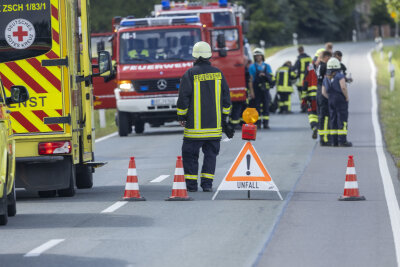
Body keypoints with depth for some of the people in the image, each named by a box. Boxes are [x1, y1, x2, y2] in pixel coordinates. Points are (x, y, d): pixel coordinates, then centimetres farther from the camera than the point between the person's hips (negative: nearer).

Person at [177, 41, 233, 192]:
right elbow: (226, 98, 10)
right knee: (211, 154, 9)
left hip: (195, 125, -3)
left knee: (190, 154, 6)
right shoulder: (218, 74, 6)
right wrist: (224, 119, 18)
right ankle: (207, 184, 3)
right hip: (214, 125, 3)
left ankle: (191, 184, 4)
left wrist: (181, 117, 3)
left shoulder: (190, 74, -7)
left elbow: (183, 98, -8)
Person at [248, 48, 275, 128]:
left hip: (265, 89, 2)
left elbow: (271, 77, 9)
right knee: (257, 106, -2)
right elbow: (250, 79, -1)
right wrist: (251, 91, -9)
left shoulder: (267, 66, 12)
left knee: (266, 106, 0)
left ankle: (266, 123, 3)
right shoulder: (252, 67, 4)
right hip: (256, 89, -2)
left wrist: (264, 75, -12)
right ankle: (258, 123, 3)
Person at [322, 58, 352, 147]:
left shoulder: (326, 78, 10)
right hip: (341, 100, -6)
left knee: (333, 120, 8)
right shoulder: (340, 76, -10)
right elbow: (343, 87, -22)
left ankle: (335, 141, 7)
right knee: (342, 120, -4)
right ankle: (342, 141, -8)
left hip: (331, 101, 6)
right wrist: (347, 97, -10)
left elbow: (323, 92, 8)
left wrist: (330, 99, 14)